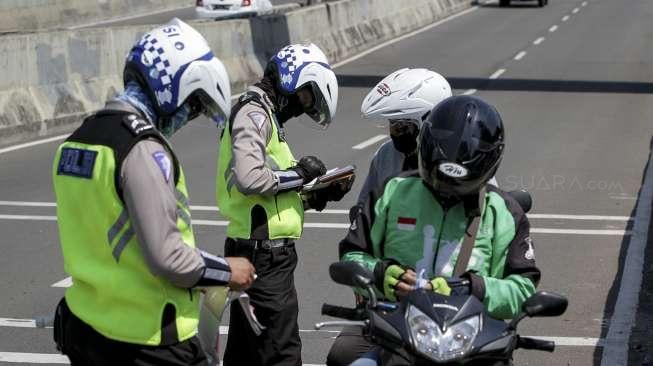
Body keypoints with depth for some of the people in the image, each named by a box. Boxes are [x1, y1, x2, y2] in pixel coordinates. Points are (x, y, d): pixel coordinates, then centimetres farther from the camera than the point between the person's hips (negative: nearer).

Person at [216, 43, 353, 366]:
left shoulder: (265, 116, 21)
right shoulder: (255, 113, -10)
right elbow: (249, 178, -26)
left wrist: (319, 195, 8)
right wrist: (299, 173, -13)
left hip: (254, 252, 11)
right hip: (264, 252, -11)